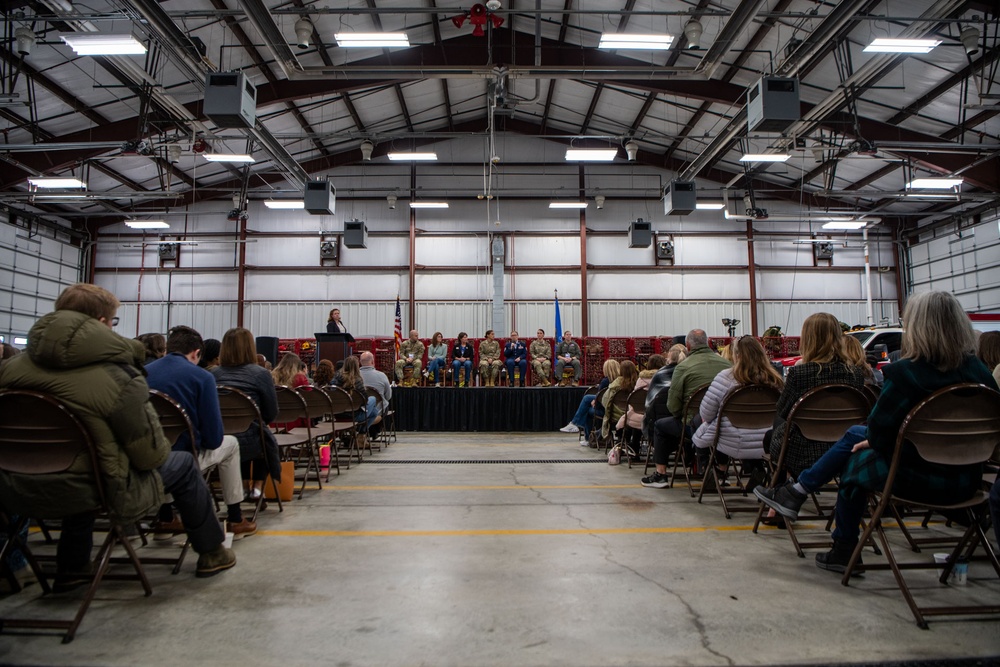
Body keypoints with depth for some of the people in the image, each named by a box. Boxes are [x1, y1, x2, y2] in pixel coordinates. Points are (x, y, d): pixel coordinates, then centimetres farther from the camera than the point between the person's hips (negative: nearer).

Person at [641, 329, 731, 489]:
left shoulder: (683, 366, -8)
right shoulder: (727, 364, 4)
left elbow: (673, 406, -9)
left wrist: (682, 415, 12)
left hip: (697, 424, -5)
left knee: (660, 425, 18)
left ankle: (660, 475, 20)